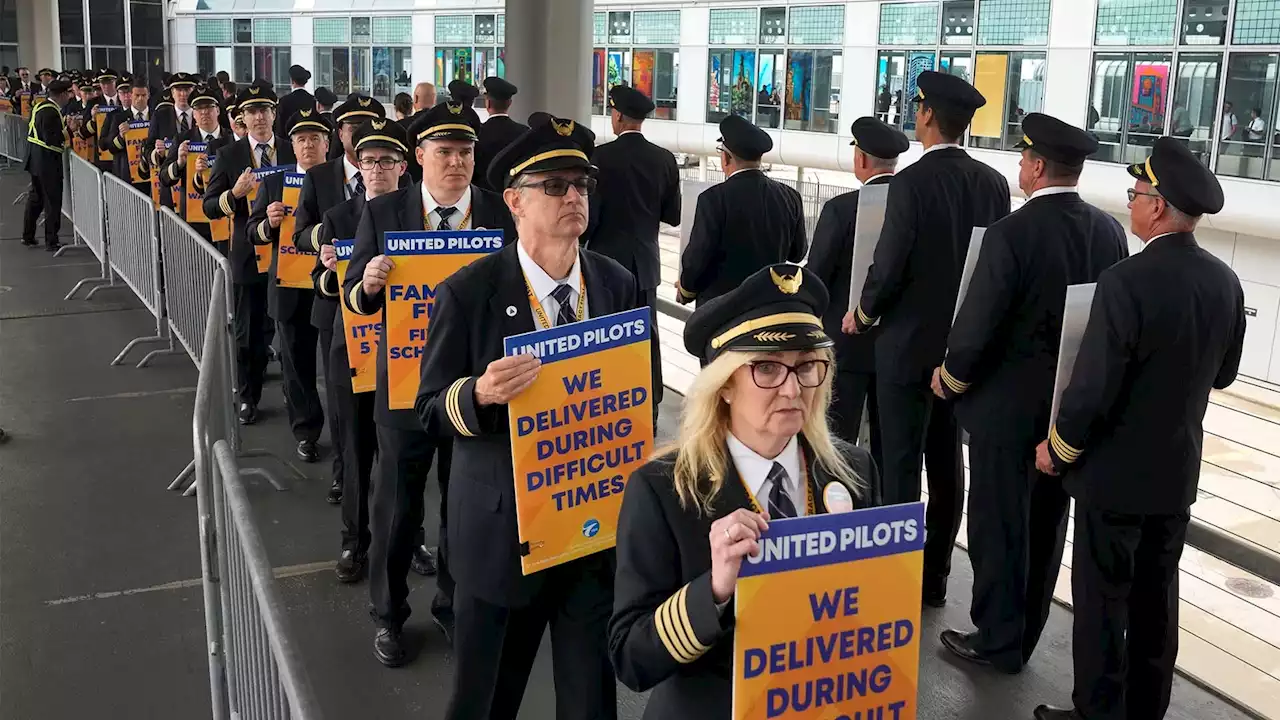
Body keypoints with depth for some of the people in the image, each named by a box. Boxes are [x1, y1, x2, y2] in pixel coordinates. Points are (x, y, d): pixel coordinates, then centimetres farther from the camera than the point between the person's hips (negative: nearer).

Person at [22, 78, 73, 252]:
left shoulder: (39, 105, 8)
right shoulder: (51, 112, -21)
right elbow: (52, 139, -26)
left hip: (35, 159, 10)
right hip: (47, 162, -10)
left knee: (35, 198, 19)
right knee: (53, 201, -1)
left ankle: (28, 236, 28)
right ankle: (51, 241, 3)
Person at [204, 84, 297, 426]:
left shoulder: (294, 151, 3)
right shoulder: (229, 155, 1)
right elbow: (210, 206, -1)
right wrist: (235, 194, -19)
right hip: (249, 254, 0)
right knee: (250, 332, 9)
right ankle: (248, 398, 23)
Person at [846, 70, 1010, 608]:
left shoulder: (912, 181, -17)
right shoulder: (994, 183, 3)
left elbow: (890, 263, -18)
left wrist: (863, 313, -1)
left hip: (909, 341, -6)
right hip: (965, 343, 6)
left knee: (900, 464, 2)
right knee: (946, 463, 14)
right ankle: (934, 577, 24)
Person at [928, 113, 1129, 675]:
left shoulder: (1011, 233, -20)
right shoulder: (1109, 231, -1)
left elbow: (978, 323, -19)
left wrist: (950, 378, -2)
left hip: (1009, 401, -6)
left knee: (999, 523, 7)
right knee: (1045, 522, 16)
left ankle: (998, 640, 17)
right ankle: (1022, 637, 30)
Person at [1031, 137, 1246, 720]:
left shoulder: (1126, 281, -24)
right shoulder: (1225, 282, -2)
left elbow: (1094, 386, -22)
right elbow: (1223, 373, 11)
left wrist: (1056, 449, -7)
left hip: (1116, 471, -7)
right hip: (1179, 469, 7)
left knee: (1102, 598, 6)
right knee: (1156, 595, 17)